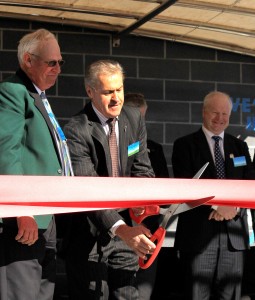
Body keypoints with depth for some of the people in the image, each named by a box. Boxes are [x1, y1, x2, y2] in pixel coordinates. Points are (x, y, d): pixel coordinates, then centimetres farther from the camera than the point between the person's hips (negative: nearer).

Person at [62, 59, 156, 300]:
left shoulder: (134, 120, 3)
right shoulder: (76, 131, -17)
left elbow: (142, 170, 6)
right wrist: (121, 229, -37)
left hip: (124, 227, 5)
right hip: (89, 233, -5)